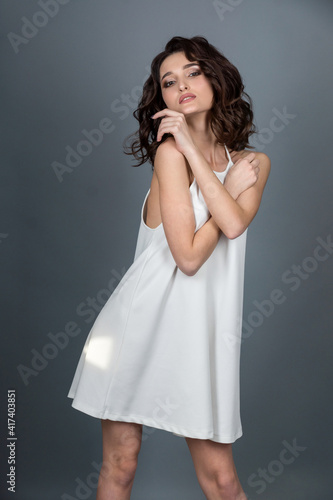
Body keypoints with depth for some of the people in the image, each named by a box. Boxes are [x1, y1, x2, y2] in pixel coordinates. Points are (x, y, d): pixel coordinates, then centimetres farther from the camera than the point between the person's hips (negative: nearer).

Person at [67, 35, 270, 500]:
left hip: (202, 331, 4)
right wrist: (233, 186, -4)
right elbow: (189, 256, -14)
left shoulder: (254, 162, 8)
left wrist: (192, 148, -14)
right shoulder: (169, 151, -7)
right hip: (141, 321, -3)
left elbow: (235, 224, -14)